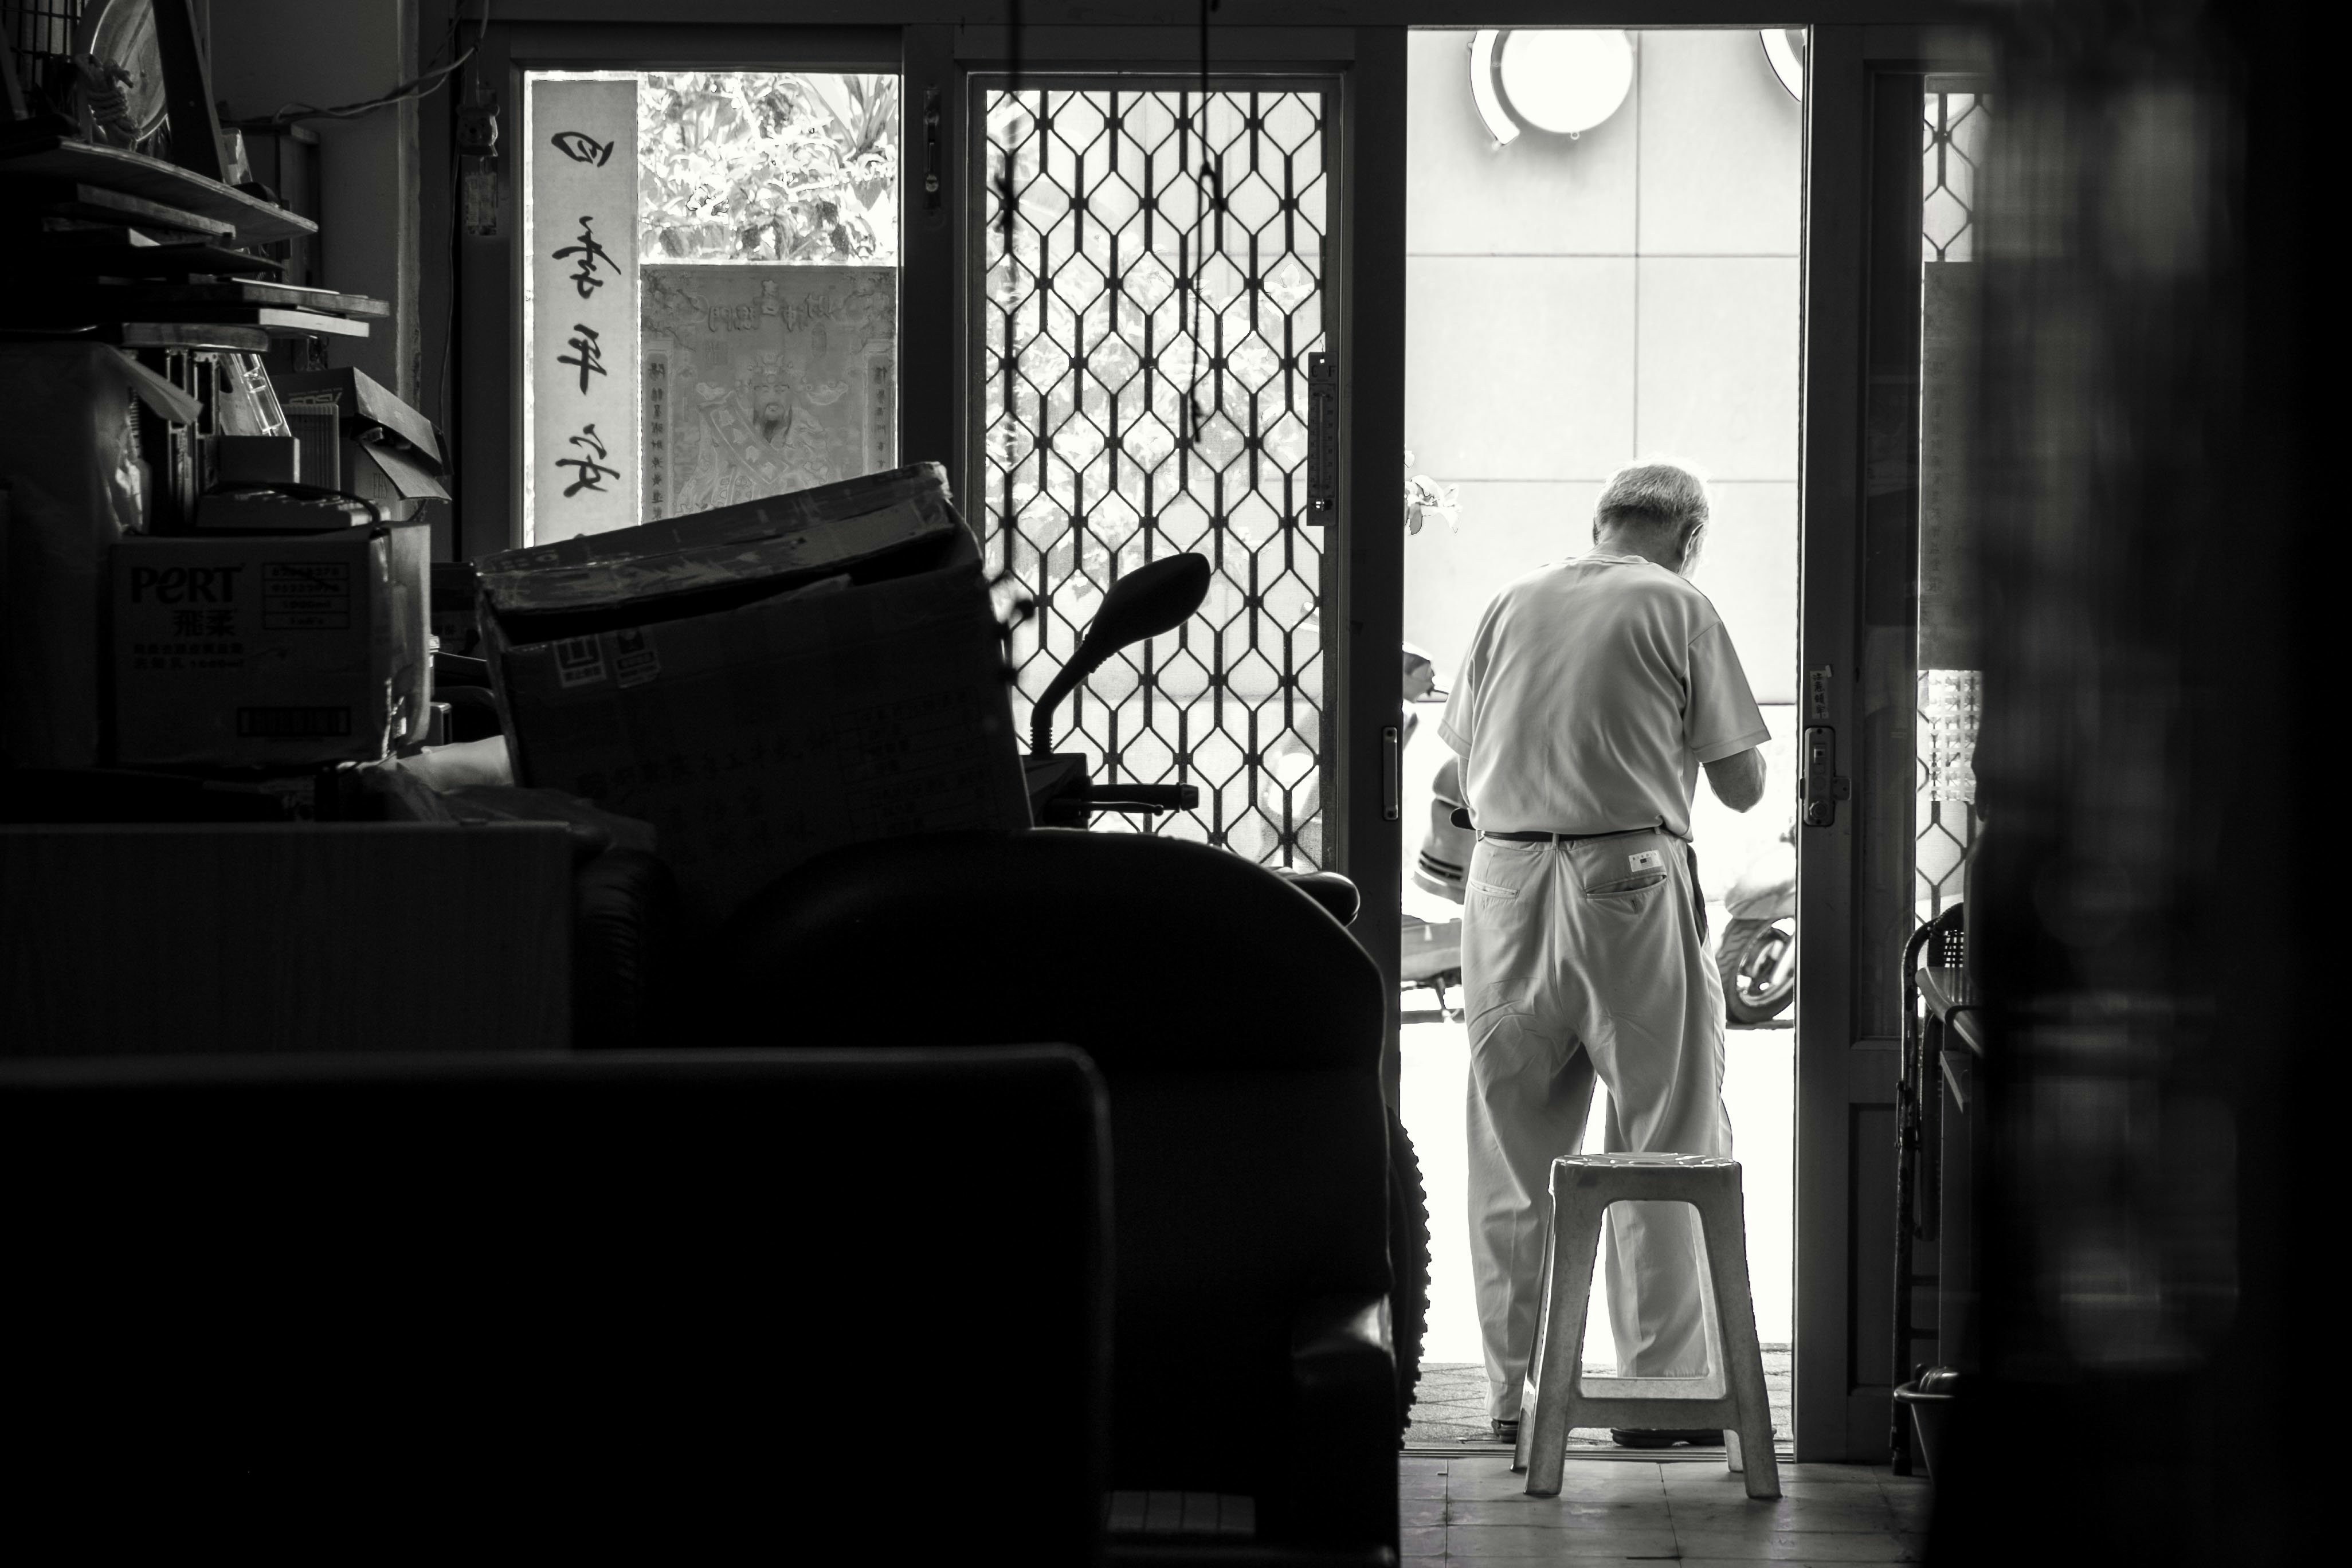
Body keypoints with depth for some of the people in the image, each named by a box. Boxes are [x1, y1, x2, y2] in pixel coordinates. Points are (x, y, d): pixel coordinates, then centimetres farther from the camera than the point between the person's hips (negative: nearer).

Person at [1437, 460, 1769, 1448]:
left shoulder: (1511, 606, 12)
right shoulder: (1677, 607, 1)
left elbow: (1468, 768, 13)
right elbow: (1742, 784, 2)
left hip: (1506, 881, 4)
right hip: (1630, 881, -4)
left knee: (1514, 1146, 10)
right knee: (1664, 1143, 3)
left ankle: (1513, 1390, 13)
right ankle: (1661, 1388, 1)